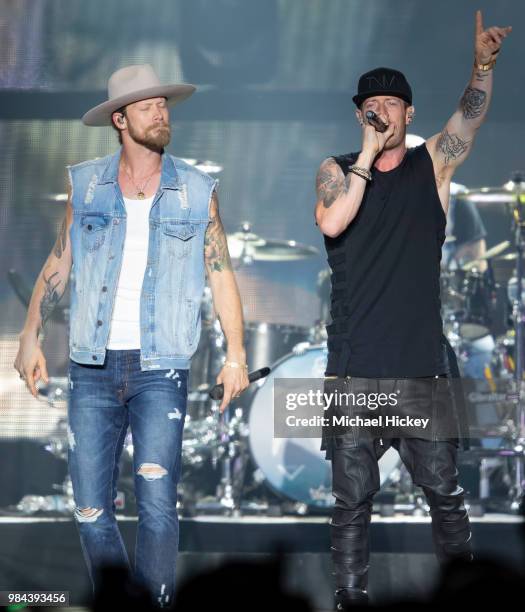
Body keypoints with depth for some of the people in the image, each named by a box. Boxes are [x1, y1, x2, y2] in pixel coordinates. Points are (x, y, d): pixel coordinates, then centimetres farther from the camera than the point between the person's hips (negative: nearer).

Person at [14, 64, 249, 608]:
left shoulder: (197, 191, 5)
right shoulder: (85, 184, 7)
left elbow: (220, 273, 8)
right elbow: (58, 264, 11)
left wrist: (236, 353, 2)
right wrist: (30, 336, 6)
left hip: (160, 369, -1)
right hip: (92, 368, 2)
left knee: (156, 503, -14)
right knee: (90, 513, 2)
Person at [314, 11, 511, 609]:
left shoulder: (432, 164, 8)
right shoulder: (337, 169, 5)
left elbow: (471, 115, -8)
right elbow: (332, 222, -15)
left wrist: (483, 64, -23)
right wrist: (368, 155, -14)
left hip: (423, 361, 1)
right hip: (354, 364, 0)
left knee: (444, 490, 4)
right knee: (352, 498, 2)